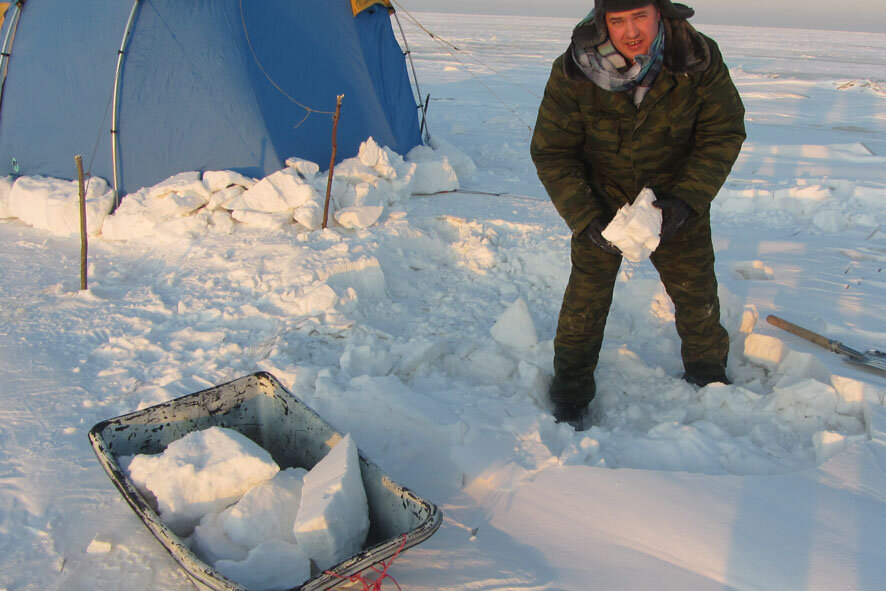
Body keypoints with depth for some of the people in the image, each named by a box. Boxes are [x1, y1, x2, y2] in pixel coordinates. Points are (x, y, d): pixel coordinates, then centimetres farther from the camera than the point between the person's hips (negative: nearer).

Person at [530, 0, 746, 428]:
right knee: (587, 294, 0)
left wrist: (686, 201, -23)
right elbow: (551, 153, -17)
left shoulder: (699, 59, -20)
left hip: (676, 199, 2)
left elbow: (724, 134, -11)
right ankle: (570, 390, 21)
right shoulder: (573, 73, -24)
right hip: (600, 201, -1)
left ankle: (708, 374, 41)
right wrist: (587, 219, -25)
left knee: (696, 291, 13)